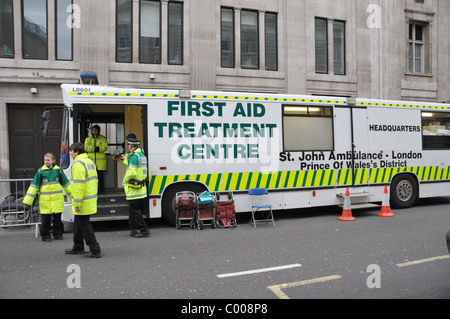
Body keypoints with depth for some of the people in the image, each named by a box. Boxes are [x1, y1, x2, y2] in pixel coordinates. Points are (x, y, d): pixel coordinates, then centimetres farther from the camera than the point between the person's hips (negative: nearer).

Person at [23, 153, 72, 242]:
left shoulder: (58, 170, 2)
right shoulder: (41, 171, -2)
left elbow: (66, 183, 11)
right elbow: (34, 185, 2)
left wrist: (73, 196, 12)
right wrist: (28, 200, -1)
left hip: (57, 199, 1)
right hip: (45, 199, -1)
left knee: (57, 217, 8)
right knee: (46, 219, 3)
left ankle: (57, 234, 23)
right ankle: (45, 235, 18)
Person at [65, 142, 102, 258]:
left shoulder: (78, 164, -17)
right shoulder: (89, 161, 14)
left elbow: (79, 185, -23)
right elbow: (95, 180, 18)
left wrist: (77, 203, -21)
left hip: (83, 202, -10)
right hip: (90, 199, 10)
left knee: (84, 225, -2)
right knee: (78, 223, 21)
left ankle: (95, 250, 2)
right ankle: (78, 247, 33)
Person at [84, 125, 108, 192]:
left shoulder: (103, 138, 9)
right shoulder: (88, 139, 14)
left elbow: (104, 147, -8)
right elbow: (86, 147, -3)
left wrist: (92, 149, -14)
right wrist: (97, 148, -15)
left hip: (100, 161, -1)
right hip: (91, 160, 1)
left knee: (100, 176, -1)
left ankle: (100, 191, 5)